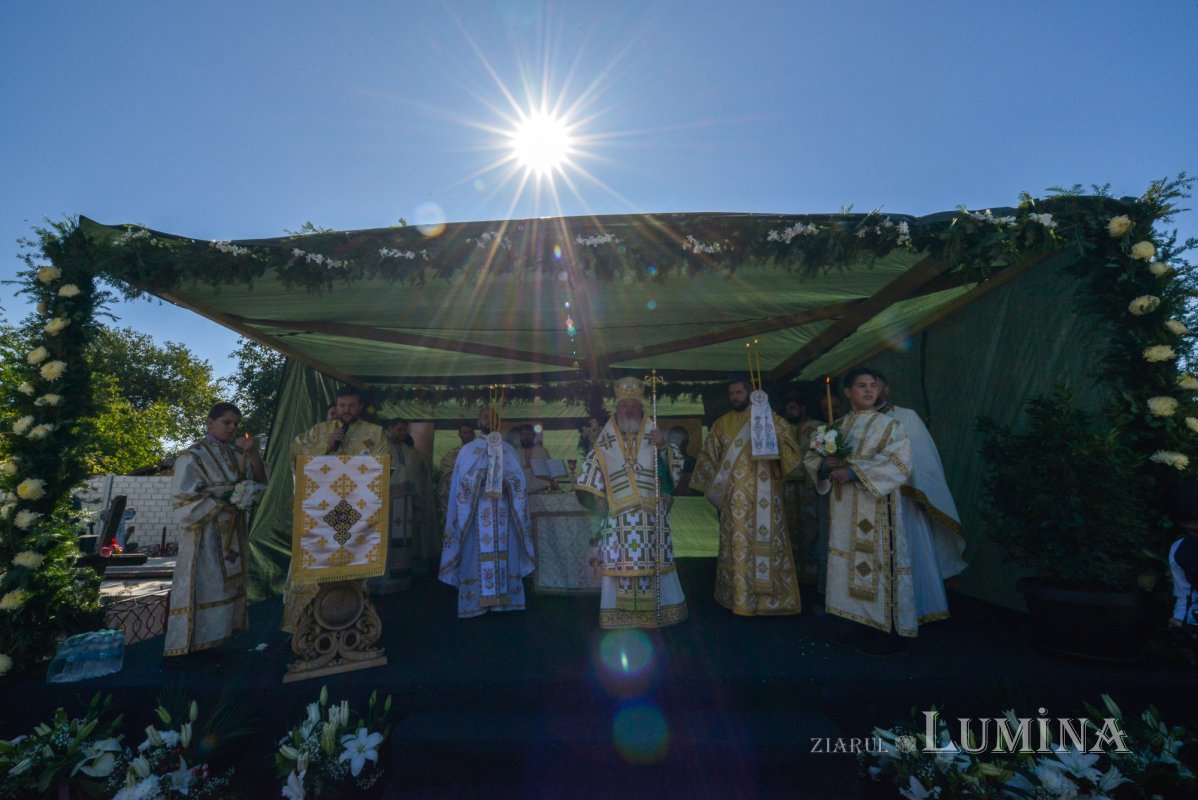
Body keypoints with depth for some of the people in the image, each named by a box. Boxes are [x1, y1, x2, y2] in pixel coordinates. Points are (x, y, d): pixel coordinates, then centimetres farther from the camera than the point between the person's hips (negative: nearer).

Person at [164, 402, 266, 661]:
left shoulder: (235, 453, 10)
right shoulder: (194, 455, -8)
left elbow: (259, 479, 4)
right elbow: (184, 495, -11)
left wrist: (253, 453, -10)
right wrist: (222, 504, -18)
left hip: (233, 531, 6)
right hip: (206, 532, -6)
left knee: (228, 584, 9)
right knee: (202, 585, -5)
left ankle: (216, 636, 19)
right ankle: (185, 648, 5)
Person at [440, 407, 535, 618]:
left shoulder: (468, 450, -6)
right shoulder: (510, 451, 0)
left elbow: (458, 487, -3)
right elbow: (520, 486, 1)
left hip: (477, 514, -2)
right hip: (503, 513, 2)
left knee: (479, 553, 3)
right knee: (502, 551, 9)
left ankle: (477, 601, 7)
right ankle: (504, 597, 15)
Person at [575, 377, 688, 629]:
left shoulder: (654, 437, 8)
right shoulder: (605, 441, 7)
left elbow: (676, 464, -2)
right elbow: (592, 472, 8)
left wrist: (664, 447, -20)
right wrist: (596, 500, -1)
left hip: (651, 515, 0)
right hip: (618, 516, 0)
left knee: (652, 561, 3)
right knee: (618, 561, -1)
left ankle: (657, 608, 17)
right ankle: (620, 611, 10)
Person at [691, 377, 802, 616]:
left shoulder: (770, 418, 6)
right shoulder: (722, 424, 12)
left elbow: (791, 451, 0)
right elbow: (709, 456, 15)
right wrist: (714, 486, 6)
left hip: (763, 496, -2)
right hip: (734, 498, 2)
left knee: (765, 542, -1)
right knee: (738, 545, 2)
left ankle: (769, 594, 11)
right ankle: (740, 596, 10)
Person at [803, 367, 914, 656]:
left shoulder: (889, 425, -2)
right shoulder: (836, 427, 12)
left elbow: (900, 463, -16)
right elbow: (810, 456, 14)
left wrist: (854, 472, -20)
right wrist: (825, 464, -9)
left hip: (875, 509, -5)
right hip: (844, 509, 5)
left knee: (877, 563, -2)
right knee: (851, 564, 10)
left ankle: (887, 631, 12)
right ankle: (864, 628, 23)